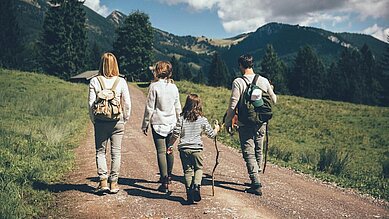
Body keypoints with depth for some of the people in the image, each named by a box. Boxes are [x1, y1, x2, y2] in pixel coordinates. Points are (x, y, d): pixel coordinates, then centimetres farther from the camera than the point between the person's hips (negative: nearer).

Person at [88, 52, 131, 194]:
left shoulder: (94, 81, -4)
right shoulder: (121, 81, -3)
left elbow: (91, 104, -5)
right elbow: (127, 103, -2)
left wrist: (94, 120, 7)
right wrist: (125, 119, 10)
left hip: (100, 122, 0)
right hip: (117, 122, 0)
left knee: (100, 151, 11)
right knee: (116, 152, 8)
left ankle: (103, 181, 4)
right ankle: (113, 183, 13)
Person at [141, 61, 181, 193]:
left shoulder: (154, 86, -10)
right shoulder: (174, 87, 5)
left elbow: (149, 108, -8)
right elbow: (177, 108, 11)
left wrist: (145, 124, 1)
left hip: (158, 123, -5)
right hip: (171, 123, 5)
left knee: (161, 152, -5)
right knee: (169, 150, 17)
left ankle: (165, 183, -7)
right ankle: (168, 176, 33)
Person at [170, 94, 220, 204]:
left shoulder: (181, 118, -2)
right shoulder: (202, 120, -3)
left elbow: (175, 134, -5)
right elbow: (211, 134, 6)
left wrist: (170, 145, 9)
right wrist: (216, 129, 27)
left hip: (184, 148, 1)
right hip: (197, 148, -1)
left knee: (187, 170, 11)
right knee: (199, 168, 17)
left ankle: (189, 194, 11)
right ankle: (196, 186, -6)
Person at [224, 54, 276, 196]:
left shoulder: (238, 82, -12)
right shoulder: (264, 81, 1)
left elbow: (233, 105, -15)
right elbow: (274, 100, 12)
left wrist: (228, 122, -3)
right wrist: (271, 90, 32)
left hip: (245, 124, -5)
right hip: (261, 123, 5)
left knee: (249, 153, 0)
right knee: (258, 151, 19)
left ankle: (256, 184, -5)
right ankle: (256, 179, 33)